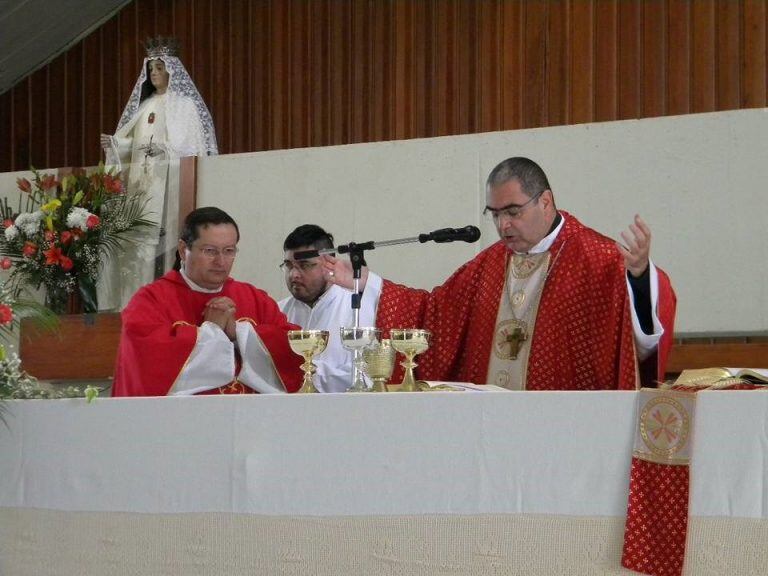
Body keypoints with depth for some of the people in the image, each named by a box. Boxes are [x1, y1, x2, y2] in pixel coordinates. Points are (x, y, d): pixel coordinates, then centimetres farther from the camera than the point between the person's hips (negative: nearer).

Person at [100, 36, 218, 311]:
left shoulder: (185, 104, 3)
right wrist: (114, 144, -2)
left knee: (165, 234, -14)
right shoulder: (145, 106, 20)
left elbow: (195, 146, -5)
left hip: (171, 182, -5)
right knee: (140, 236, -3)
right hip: (143, 183, 6)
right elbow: (133, 145, 18)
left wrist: (163, 147, -19)